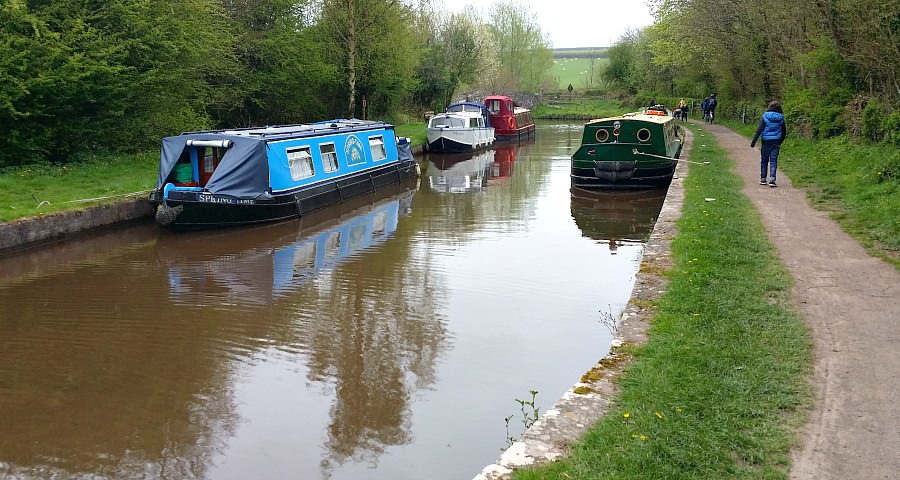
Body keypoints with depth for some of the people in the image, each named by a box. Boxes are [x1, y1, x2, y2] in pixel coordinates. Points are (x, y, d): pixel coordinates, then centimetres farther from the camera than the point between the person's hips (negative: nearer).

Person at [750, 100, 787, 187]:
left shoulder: (765, 116, -5)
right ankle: (772, 180, -9)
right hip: (776, 142, 1)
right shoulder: (781, 118, 3)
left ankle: (763, 179, 17)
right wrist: (780, 142, 26)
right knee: (773, 161, 2)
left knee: (764, 160, 11)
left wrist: (753, 142, -8)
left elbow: (759, 129, -10)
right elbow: (784, 132, 12)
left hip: (766, 141, -1)